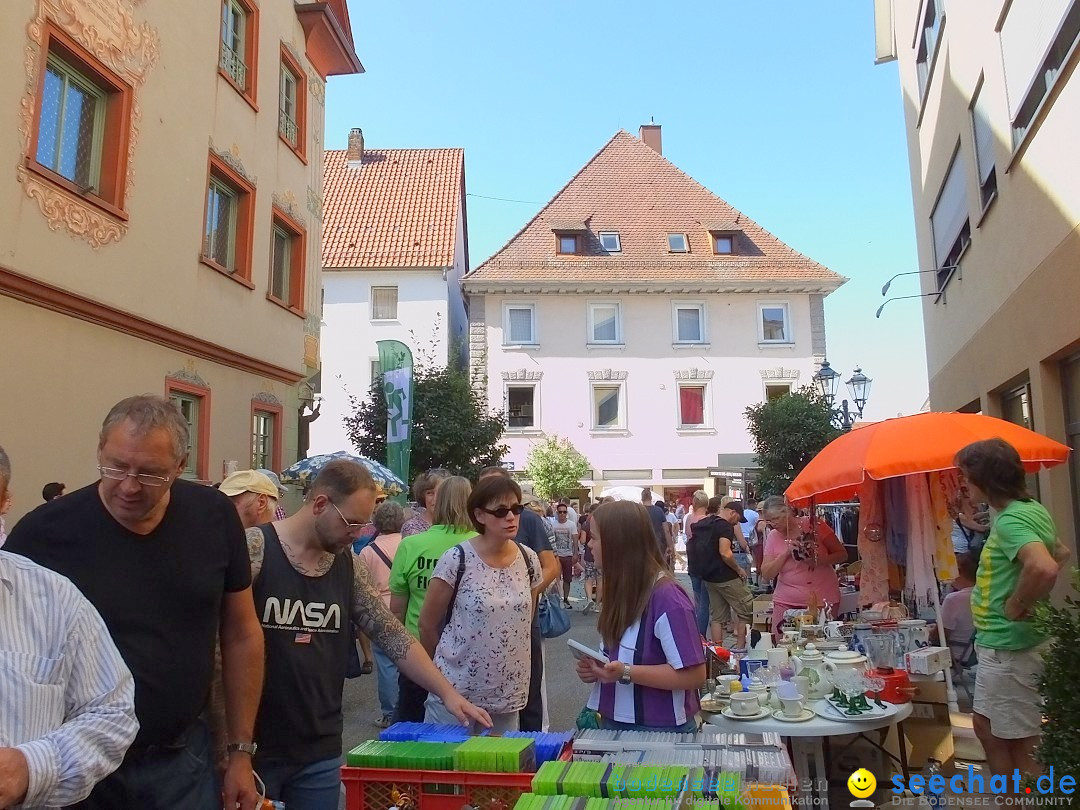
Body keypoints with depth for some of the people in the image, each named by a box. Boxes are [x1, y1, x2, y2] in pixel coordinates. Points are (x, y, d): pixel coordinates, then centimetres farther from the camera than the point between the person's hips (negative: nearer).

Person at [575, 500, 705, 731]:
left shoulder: (666, 597, -22)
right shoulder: (622, 590, 4)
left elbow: (694, 675, -23)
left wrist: (626, 673, -28)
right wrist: (596, 668, -1)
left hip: (659, 730, -8)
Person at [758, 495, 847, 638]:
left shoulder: (814, 525, -4)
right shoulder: (773, 537, 5)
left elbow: (842, 555, 0)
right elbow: (766, 575, 1)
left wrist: (819, 560, -17)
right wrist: (785, 553, -12)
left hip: (823, 600, -2)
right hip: (787, 603, 2)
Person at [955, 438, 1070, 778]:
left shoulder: (1011, 520, -22)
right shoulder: (1029, 509, 8)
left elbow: (1044, 569, -40)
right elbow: (1061, 554, 25)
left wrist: (1016, 606, -23)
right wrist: (1031, 599, 15)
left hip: (1010, 648, -10)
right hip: (998, 644, 10)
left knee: (1021, 742, 3)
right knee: (985, 725, 21)